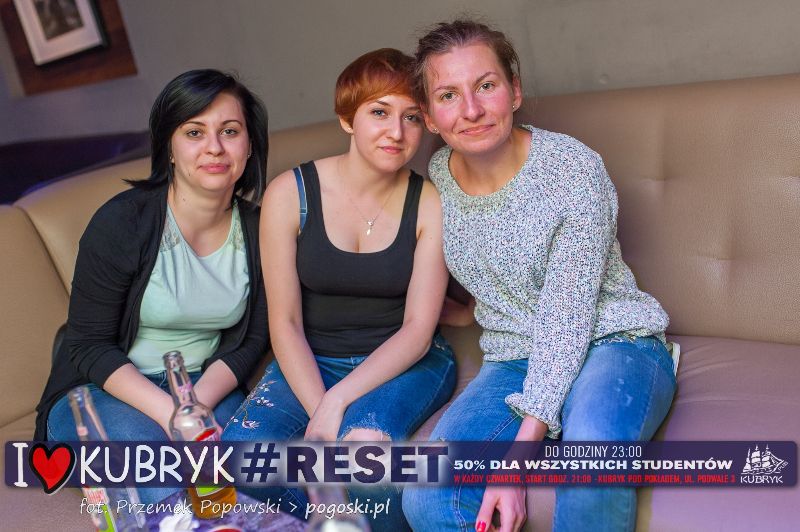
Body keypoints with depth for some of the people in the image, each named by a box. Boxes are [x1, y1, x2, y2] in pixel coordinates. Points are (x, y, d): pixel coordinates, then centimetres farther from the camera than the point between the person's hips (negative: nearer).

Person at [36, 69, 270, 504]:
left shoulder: (258, 229, -4)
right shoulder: (120, 223, -16)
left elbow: (252, 338, 0)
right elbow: (90, 346, -13)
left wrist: (199, 402, -19)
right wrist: (170, 413, -27)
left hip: (204, 383, 4)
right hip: (105, 387, -3)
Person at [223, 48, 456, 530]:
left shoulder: (430, 204, -8)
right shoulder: (290, 194, -8)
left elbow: (417, 330, -11)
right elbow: (285, 323, -7)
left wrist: (337, 403, -23)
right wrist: (319, 412, -21)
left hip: (405, 362, -1)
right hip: (312, 362, 2)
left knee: (367, 434, -34)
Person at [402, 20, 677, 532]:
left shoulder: (575, 169, -17)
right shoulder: (437, 178, -2)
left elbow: (568, 320, -21)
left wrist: (519, 458, -26)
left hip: (612, 344, -3)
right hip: (514, 360, 4)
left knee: (591, 443, -40)